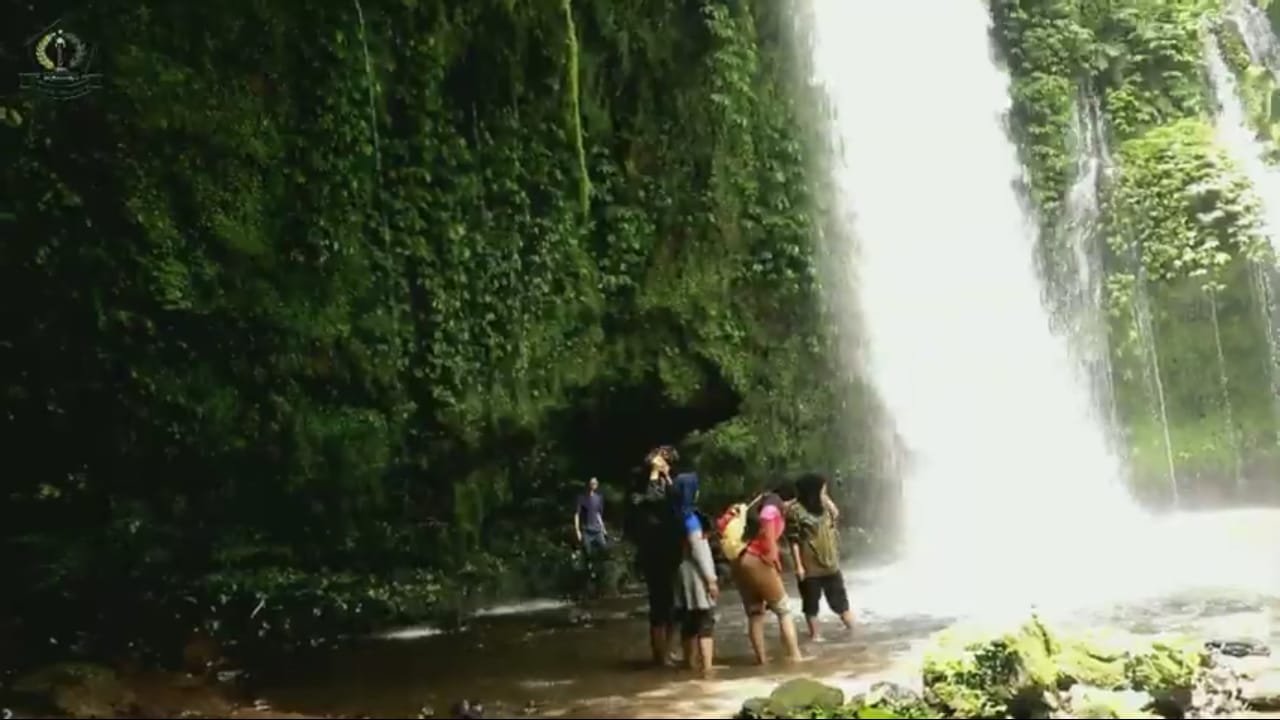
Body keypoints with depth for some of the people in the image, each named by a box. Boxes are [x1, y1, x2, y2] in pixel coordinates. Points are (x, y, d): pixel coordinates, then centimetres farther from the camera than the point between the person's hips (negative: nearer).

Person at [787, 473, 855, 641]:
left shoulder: (824, 506, 5)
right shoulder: (795, 511, -16)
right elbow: (794, 541, -16)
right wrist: (798, 566, -18)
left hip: (830, 563, 6)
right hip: (809, 566, -6)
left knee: (839, 598, 14)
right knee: (811, 602, 7)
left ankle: (852, 629, 25)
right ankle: (814, 635, 19)